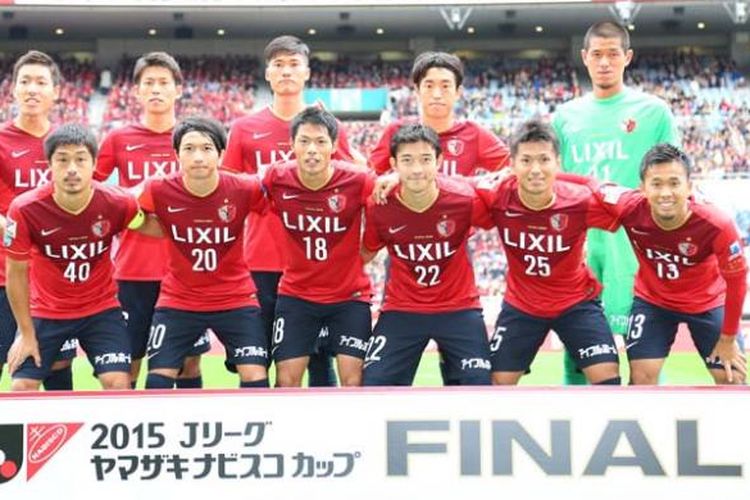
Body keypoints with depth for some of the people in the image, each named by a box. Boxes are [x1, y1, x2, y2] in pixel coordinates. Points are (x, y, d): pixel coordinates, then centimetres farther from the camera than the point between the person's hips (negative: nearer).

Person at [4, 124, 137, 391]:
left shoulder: (118, 204, -21)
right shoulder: (25, 209, -23)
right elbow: (17, 273, -10)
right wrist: (26, 334, -5)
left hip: (101, 308, 0)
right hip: (44, 313, 0)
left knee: (118, 384, -13)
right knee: (22, 387, -7)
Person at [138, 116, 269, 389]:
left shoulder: (245, 189, -17)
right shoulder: (159, 190, -15)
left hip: (236, 299, -1)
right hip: (177, 301, 1)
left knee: (255, 375, -6)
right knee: (158, 377, -1)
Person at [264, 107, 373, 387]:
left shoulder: (357, 181, -18)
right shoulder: (275, 180, -13)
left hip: (349, 295, -1)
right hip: (295, 294, 2)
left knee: (353, 379, -4)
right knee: (286, 379, 1)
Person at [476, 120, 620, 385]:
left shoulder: (580, 200, -27)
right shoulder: (497, 198, -23)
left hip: (576, 301, -1)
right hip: (520, 304, 1)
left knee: (607, 378, -10)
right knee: (497, 383, 6)